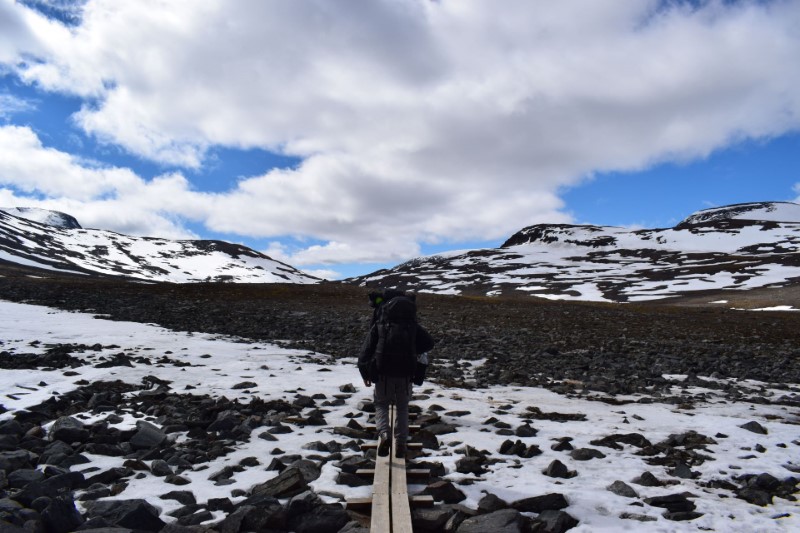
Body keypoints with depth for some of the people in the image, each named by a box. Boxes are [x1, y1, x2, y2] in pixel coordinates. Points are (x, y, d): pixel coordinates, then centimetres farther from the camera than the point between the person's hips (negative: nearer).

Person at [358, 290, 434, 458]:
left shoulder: (378, 326, 2)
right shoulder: (413, 326, 5)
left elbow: (366, 350, 1)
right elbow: (429, 343, 9)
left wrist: (364, 373, 9)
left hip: (383, 373, -1)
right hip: (405, 374, 1)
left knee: (381, 404, 16)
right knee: (402, 407, 17)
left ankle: (383, 434, -8)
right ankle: (401, 443, 10)